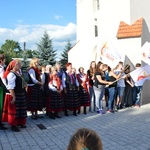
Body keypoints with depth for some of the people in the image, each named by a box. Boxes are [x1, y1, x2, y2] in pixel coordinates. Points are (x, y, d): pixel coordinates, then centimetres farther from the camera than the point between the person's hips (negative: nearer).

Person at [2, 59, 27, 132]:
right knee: (14, 110, 3)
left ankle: (19, 123, 32)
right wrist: (13, 97, -25)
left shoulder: (17, 73, 9)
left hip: (21, 95, 9)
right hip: (15, 95, -9)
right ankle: (13, 125, 16)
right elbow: (11, 87, -23)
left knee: (21, 110, 18)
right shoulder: (11, 74, -19)